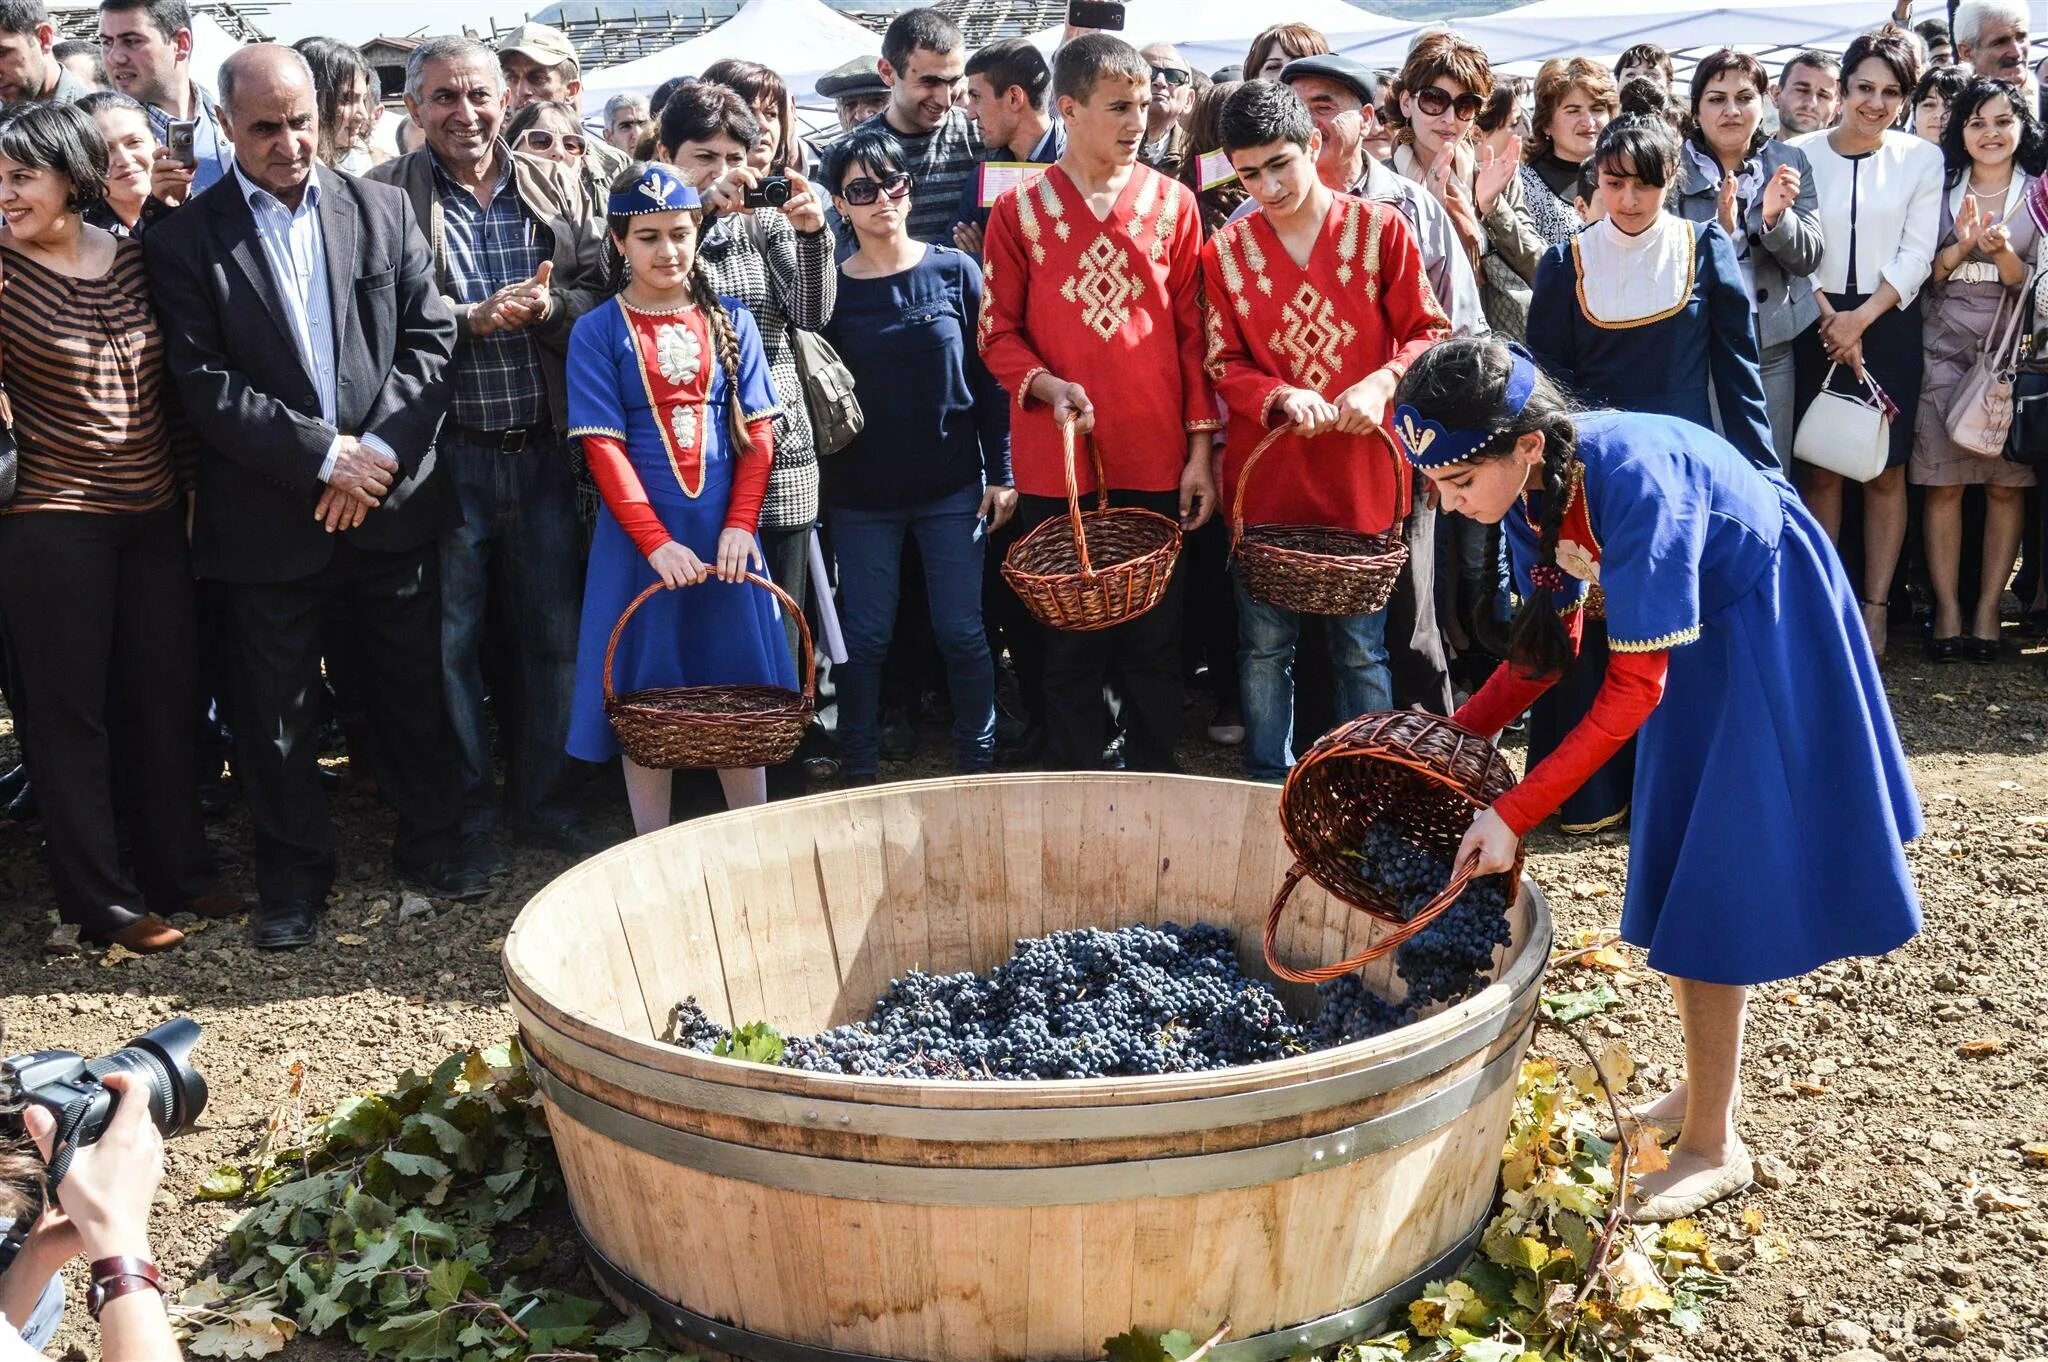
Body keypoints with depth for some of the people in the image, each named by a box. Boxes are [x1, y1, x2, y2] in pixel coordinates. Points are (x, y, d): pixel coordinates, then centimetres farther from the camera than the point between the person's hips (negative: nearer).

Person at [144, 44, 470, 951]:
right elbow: (205, 384, -9)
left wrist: (381, 452, -11)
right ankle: (294, 873, 24)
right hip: (269, 518, -1)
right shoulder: (185, 238, -2)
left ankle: (428, 842, 30)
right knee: (277, 707, 8)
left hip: (392, 500, 2)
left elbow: (430, 338, 1)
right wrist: (324, 456, -15)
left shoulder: (382, 211, 5)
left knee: (412, 687, 12)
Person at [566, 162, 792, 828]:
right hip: (638, 537, -2)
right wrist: (656, 541, -17)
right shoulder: (597, 333, -1)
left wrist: (739, 526, -10)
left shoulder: (730, 321, 6)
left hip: (725, 535, 2)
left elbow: (757, 432, 3)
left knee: (741, 694, 8)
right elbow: (603, 448, -7)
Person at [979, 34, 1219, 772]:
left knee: (1156, 641, 7)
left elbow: (1192, 332, 5)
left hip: (1157, 462, 1)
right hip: (1056, 462, -1)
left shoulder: (1173, 204, 4)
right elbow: (998, 332, 4)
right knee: (1070, 641, 7)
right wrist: (1047, 386, -16)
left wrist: (1201, 449, 1)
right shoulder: (1020, 210, 2)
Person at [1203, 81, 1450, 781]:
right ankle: (1268, 790, 23)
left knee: (1362, 650, 7)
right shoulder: (1226, 250, 1)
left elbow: (1428, 333, 1)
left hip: (1361, 472, -1)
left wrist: (1382, 384, -18)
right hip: (1264, 477, 1)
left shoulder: (1381, 229, -2)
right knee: (1263, 647, 9)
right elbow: (1224, 363, 2)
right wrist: (1282, 397, -17)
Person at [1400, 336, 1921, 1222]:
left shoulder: (1629, 482, -37)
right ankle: (1710, 1087, 30)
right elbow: (1548, 647, -2)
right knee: (1678, 868, 14)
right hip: (1697, 636, 8)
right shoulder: (1531, 484, -13)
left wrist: (1515, 815, -32)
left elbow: (1635, 686, -32)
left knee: (1717, 883, -6)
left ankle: (1713, 1147, 4)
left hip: (1769, 627, -8)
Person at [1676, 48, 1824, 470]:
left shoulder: (1790, 163, 8)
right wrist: (1720, 227, -21)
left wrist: (1775, 216, -17)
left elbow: (1808, 258, 3)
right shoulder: (1673, 166, 0)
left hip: (1772, 344, 3)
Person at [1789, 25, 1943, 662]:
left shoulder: (1922, 158, 3)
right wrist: (1831, 320, -10)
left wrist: (1862, 319, -11)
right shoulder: (1802, 154, 2)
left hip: (1890, 323, 0)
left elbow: (1916, 254, -1)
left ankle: (1875, 608, 6)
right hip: (1818, 324, 0)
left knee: (1885, 470, 1)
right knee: (1821, 467, 1)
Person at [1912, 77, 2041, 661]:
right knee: (1942, 484, -6)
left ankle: (1987, 611, 2)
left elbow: (2036, 287, 3)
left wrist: (2002, 254, -17)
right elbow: (1920, 275, 7)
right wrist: (1960, 249, -11)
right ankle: (1947, 608, -2)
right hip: (1945, 350, 0)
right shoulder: (1940, 189, 9)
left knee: (2007, 485, -3)